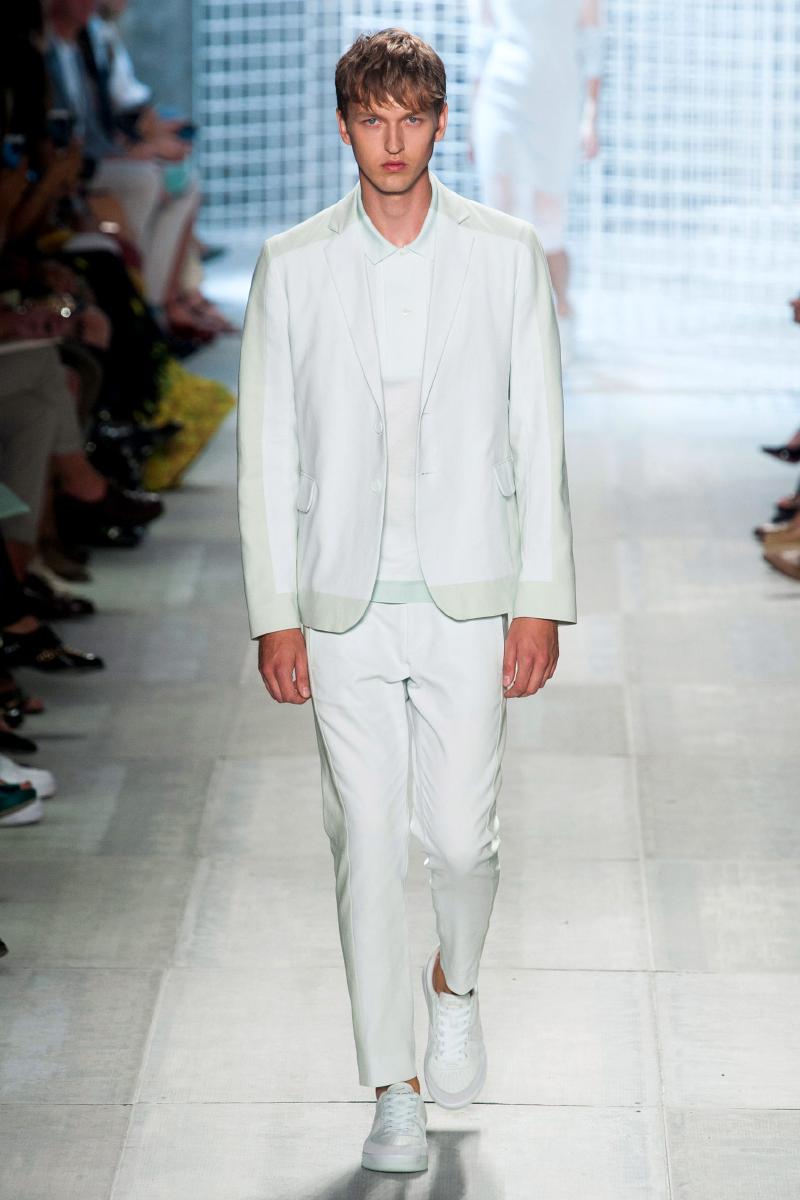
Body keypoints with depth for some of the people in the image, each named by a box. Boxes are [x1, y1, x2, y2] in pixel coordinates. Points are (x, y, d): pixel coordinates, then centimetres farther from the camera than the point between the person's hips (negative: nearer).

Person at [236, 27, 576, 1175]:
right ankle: (393, 1094, 11)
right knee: (368, 846, 1)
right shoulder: (293, 265, 1)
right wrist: (275, 614, -1)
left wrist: (541, 601, -3)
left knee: (461, 838, -1)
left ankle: (455, 984, 32)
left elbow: (538, 439, 2)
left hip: (469, 604, 0)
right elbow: (266, 450, 4)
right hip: (344, 607, 1)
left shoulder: (506, 254, 1)